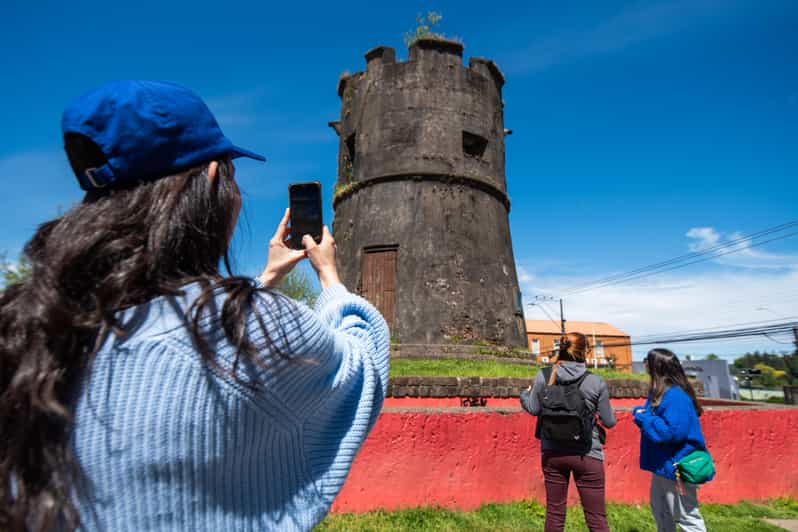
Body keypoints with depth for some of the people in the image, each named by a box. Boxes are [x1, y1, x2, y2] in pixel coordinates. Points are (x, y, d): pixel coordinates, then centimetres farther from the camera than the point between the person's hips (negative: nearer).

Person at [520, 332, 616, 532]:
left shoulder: (544, 375, -8)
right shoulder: (596, 382, -12)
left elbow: (533, 409, 1)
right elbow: (609, 422, -3)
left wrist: (525, 394, 22)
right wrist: (603, 410, 20)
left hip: (553, 452, 2)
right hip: (587, 455, -2)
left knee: (555, 512, 16)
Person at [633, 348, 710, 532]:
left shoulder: (676, 396, -25)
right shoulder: (660, 392, 8)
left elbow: (673, 431, -32)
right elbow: (657, 420, 17)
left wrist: (644, 418, -21)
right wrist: (641, 413, -4)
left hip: (675, 467, -10)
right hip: (663, 464, 10)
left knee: (686, 517, 4)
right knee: (660, 510, 24)